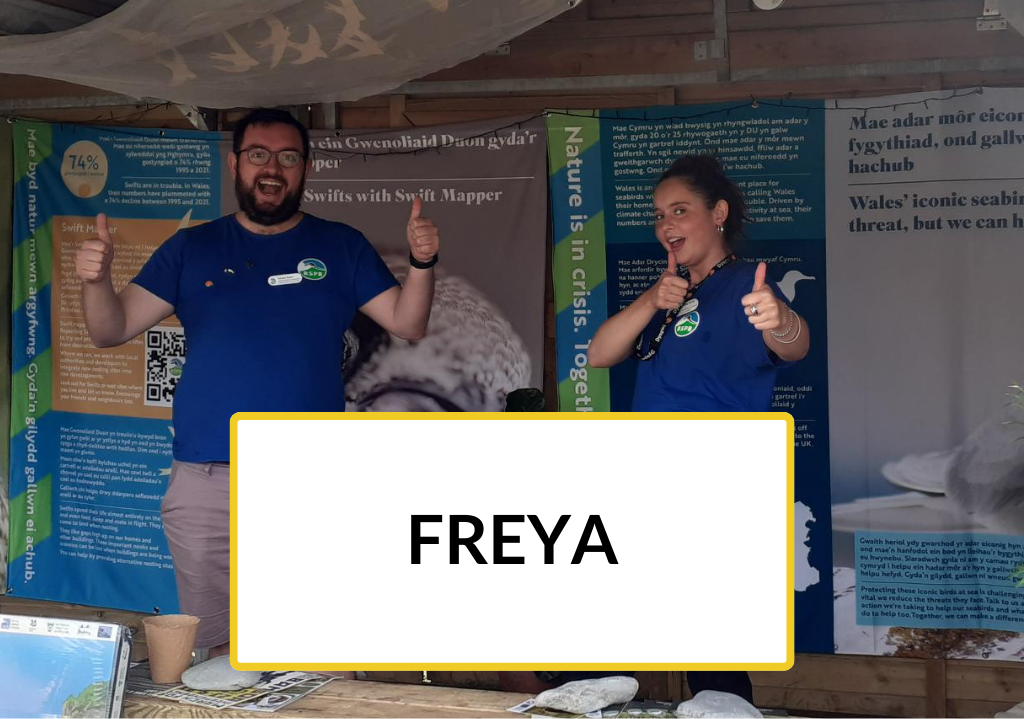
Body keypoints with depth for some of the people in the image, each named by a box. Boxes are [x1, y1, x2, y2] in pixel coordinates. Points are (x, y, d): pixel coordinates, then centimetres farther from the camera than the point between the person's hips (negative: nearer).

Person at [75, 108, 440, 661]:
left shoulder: (341, 247, 9)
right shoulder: (191, 249, 10)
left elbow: (407, 324, 4)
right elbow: (111, 330, 6)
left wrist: (421, 263, -14)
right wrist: (95, 278, -15)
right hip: (206, 482, 1)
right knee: (222, 650, 8)